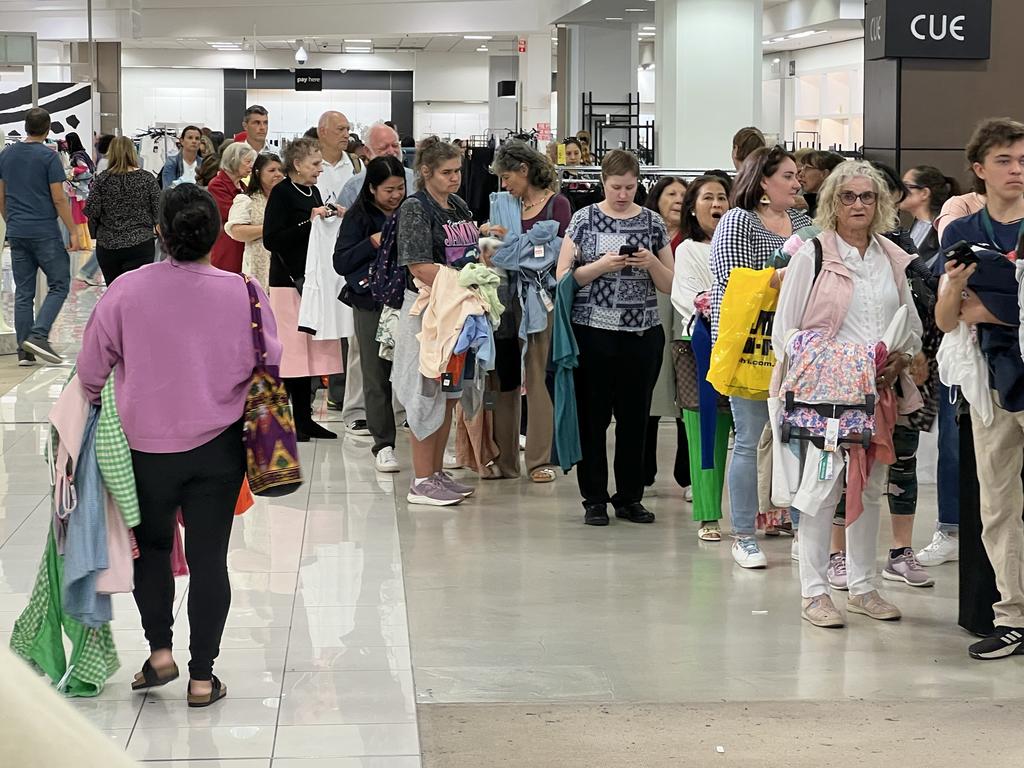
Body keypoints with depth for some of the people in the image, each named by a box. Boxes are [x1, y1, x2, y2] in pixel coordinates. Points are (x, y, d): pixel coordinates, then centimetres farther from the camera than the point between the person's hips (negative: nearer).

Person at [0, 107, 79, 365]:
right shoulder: (48, 156, -9)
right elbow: (59, 198, -11)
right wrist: (73, 232, -6)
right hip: (45, 232, -6)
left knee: (23, 292, 8)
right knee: (59, 285, 2)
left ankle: (24, 352, 6)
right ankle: (38, 335, -14)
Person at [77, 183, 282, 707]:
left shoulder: (126, 291, -12)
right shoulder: (242, 293, -12)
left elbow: (91, 369, -1)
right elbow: (269, 365, 0)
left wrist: (97, 402, 21)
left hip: (146, 444, 0)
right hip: (218, 446, 0)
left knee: (151, 546, 22)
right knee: (208, 556, 8)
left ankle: (159, 651, 18)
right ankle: (202, 676, 13)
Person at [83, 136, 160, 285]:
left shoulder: (103, 179, -2)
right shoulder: (147, 178, -3)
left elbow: (91, 211, -5)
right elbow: (159, 211, -4)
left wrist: (98, 230, 14)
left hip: (107, 245, 2)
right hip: (140, 245, -2)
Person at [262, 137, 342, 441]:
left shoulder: (313, 192, 13)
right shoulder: (282, 193, -10)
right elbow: (271, 239, -18)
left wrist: (330, 218, 7)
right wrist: (308, 222, -19)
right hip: (289, 279, -8)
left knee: (312, 347, 8)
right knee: (293, 347, -6)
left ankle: (305, 418, 13)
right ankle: (294, 419, -1)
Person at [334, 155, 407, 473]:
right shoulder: (358, 217, 0)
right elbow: (340, 263, -5)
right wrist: (373, 243, -15)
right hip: (372, 302, -1)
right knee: (377, 375, 2)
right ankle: (383, 445, 9)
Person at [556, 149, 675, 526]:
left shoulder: (652, 222, 8)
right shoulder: (584, 219, 2)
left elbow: (670, 285, 9)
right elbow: (563, 277, -2)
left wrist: (651, 262, -10)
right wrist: (602, 265, -16)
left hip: (642, 334, 2)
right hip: (593, 333, -2)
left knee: (635, 417, 6)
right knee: (593, 416, 1)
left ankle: (630, 498, 16)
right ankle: (594, 499, 10)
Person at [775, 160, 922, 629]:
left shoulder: (893, 259, 11)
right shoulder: (811, 255, -2)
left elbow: (913, 326, 18)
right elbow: (785, 330, -3)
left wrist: (902, 358, -2)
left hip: (881, 392, 5)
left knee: (871, 487, 11)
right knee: (824, 487, -6)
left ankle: (863, 588, 21)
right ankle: (814, 592, 2)